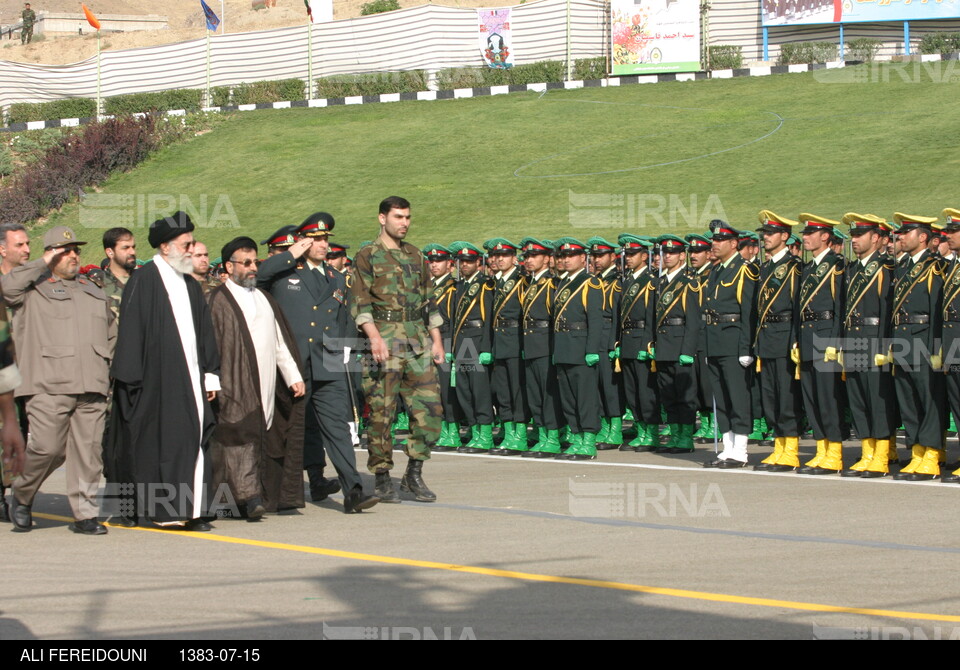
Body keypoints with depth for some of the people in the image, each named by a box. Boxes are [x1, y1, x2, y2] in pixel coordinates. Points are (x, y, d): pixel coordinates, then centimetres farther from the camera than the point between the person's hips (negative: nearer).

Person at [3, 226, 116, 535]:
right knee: (47, 447, -11)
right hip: (49, 385, -5)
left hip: (91, 387, 5)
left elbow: (112, 333, 32)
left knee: (88, 451, -1)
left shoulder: (93, 291, 25)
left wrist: (111, 367, 19)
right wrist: (44, 263, -4)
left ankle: (85, 514, 3)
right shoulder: (35, 289, 8)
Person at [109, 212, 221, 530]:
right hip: (157, 379, -6)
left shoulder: (191, 286, 18)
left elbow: (205, 333, 20)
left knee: (194, 440, 0)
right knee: (161, 442, -7)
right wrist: (133, 380, -12)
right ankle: (164, 509, -4)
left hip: (190, 378, 6)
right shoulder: (143, 280, -4)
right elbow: (131, 332, -8)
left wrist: (211, 374, 13)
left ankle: (191, 509, 0)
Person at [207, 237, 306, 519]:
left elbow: (281, 342, 21)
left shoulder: (264, 299, 20)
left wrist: (293, 377, 14)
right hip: (235, 387, -6)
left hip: (265, 386, 6)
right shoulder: (218, 300, -1)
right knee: (241, 435, -14)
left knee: (262, 437, 5)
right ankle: (250, 496, -20)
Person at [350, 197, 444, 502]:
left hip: (418, 341, 5)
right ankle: (382, 477, 7)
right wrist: (375, 337, -19)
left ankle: (414, 474, 8)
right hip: (385, 340, -5)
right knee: (381, 411, -3)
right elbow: (361, 304, -7)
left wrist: (436, 340, 12)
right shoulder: (367, 257, 0)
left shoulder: (415, 256, 17)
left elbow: (429, 302, 19)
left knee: (430, 408, -2)